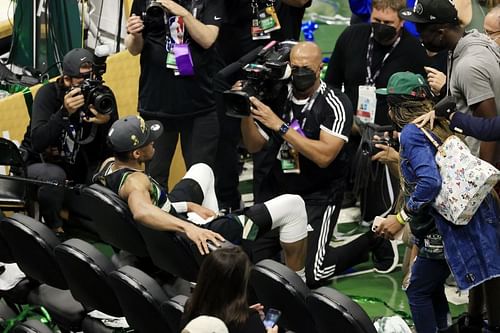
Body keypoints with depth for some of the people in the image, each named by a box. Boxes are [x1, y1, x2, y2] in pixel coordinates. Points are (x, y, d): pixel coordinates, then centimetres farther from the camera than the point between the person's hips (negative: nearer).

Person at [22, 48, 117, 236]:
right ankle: (54, 229, -11)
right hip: (40, 163, -3)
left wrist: (107, 122, -32)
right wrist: (64, 112, -42)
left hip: (80, 167, 3)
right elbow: (37, 143, -31)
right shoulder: (48, 94, -17)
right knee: (54, 175, -35)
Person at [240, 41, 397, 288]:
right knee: (250, 258, -11)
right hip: (278, 189, 4)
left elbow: (324, 156, -25)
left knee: (310, 273, -14)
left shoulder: (335, 104, -13)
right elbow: (254, 146, 5)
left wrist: (280, 126, -26)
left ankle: (369, 241, 12)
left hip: (318, 196, -4)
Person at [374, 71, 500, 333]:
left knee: (418, 291, 5)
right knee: (432, 285, 19)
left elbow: (429, 182, -23)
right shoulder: (439, 125, 13)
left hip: (450, 227, -8)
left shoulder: (412, 132, -12)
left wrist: (401, 218, -15)